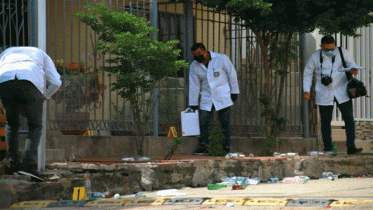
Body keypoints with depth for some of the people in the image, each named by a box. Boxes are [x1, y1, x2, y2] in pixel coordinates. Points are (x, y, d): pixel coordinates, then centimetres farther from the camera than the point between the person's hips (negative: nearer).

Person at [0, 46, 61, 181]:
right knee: (35, 126, 7)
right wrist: (45, 97, 36)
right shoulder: (41, 55, 35)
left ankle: (14, 162, 13)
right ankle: (29, 163, -12)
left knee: (12, 125, 21)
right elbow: (55, 82, 20)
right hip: (30, 82, -2)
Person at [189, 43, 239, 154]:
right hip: (206, 98, 3)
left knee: (225, 123, -2)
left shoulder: (222, 59, -8)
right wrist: (193, 104, 8)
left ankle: (226, 148, 3)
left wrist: (234, 91, 1)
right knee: (204, 122, -4)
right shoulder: (194, 67, 2)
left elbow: (232, 74, 1)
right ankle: (203, 146, 4)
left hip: (223, 97, -3)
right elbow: (194, 85, 7)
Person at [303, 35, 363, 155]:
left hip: (341, 93, 0)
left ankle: (351, 147, -8)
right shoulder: (315, 57, -1)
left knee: (349, 118, -8)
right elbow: (307, 74, 7)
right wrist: (306, 90, -1)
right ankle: (327, 148, 15)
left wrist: (353, 69, -19)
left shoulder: (342, 53, 0)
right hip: (324, 95, 0)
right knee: (325, 121, 4)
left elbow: (350, 63, 7)